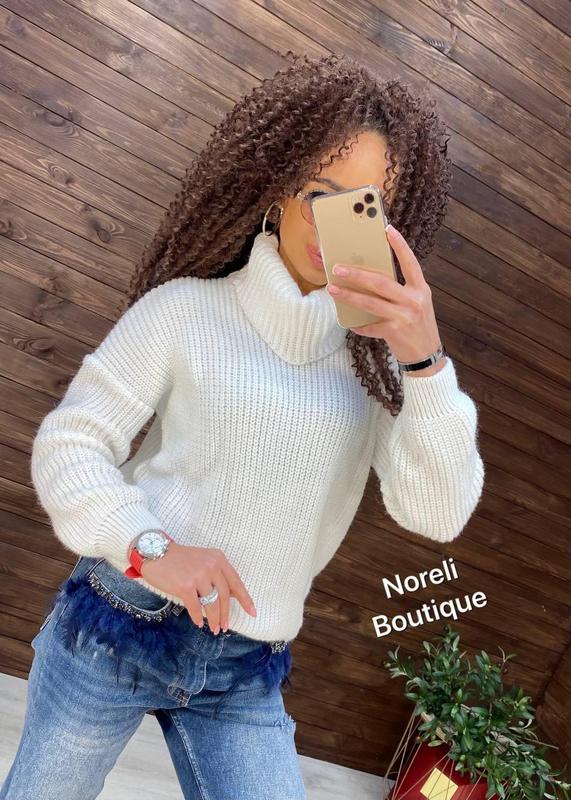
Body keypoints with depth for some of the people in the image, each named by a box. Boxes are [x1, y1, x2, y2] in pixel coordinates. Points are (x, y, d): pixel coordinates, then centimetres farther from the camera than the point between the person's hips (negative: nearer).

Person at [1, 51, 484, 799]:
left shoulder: (378, 359, 1)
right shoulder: (184, 309, -7)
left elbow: (438, 513, -9)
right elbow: (68, 444, -6)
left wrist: (427, 362, -24)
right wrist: (150, 546, -23)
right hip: (116, 628, -2)